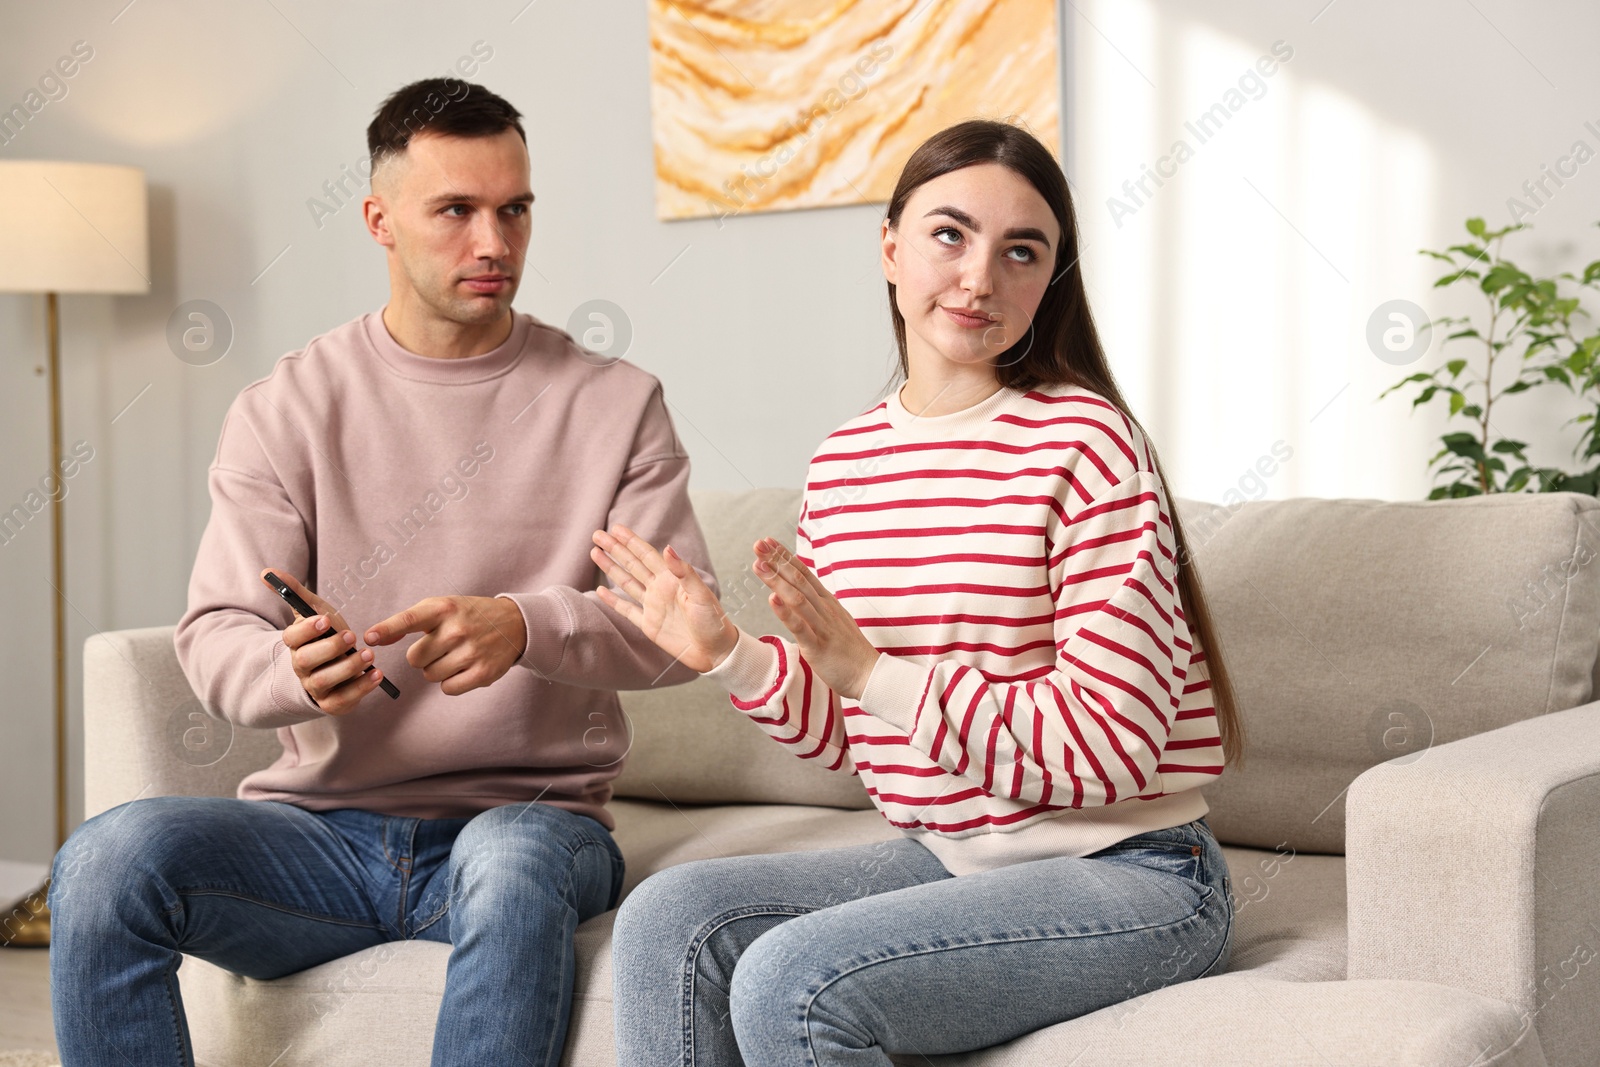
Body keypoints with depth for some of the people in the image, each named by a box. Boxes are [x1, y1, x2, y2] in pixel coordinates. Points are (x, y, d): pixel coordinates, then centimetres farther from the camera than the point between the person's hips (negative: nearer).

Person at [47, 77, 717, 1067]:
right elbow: (217, 637, -1)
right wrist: (294, 671, -26)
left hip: (525, 813, -1)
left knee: (516, 861, -38)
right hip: (318, 828, 1)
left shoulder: (615, 404, 6)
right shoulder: (287, 408, 7)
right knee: (110, 856, -26)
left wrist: (525, 626, -24)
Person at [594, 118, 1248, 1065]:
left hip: (1127, 877, -7)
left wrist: (874, 671, -23)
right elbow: (846, 734, 14)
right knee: (668, 919, -9)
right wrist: (731, 657, -3)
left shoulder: (1085, 445, -15)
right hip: (949, 859, 7)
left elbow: (1108, 748, -20)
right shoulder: (845, 462, 7)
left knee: (790, 980, -25)